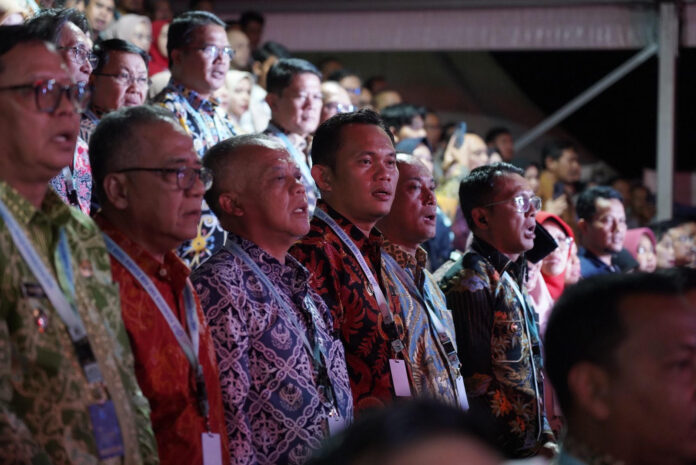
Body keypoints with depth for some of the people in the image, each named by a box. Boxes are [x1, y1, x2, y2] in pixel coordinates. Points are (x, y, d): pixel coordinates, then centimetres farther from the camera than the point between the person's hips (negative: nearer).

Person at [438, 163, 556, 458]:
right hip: (501, 455, -8)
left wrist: (544, 439, 10)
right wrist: (527, 450, -17)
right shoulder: (470, 284, -14)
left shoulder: (515, 281, 16)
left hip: (530, 450, 8)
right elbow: (477, 384, -19)